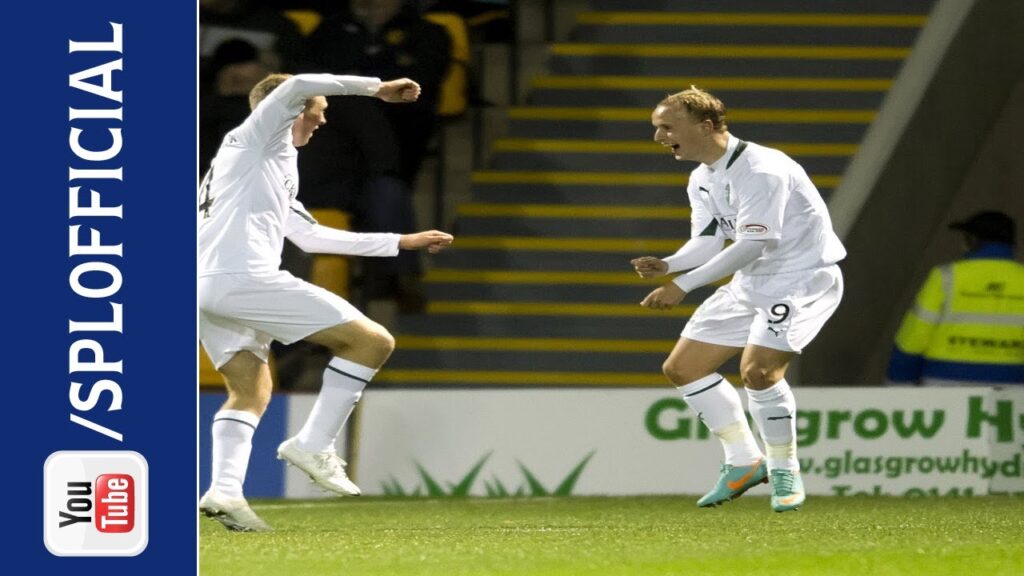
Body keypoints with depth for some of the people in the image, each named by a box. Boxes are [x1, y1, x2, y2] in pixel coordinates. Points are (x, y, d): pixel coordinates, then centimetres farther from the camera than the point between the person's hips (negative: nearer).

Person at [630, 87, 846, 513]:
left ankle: (784, 470, -7)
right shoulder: (701, 180, 5)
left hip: (804, 277, -10)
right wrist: (667, 265, -15)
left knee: (757, 369, -28)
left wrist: (683, 285, -32)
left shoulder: (760, 170, -24)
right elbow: (708, 241, 8)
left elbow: (754, 243, -30)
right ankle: (744, 461, 15)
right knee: (681, 367, 5)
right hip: (751, 283, 10)